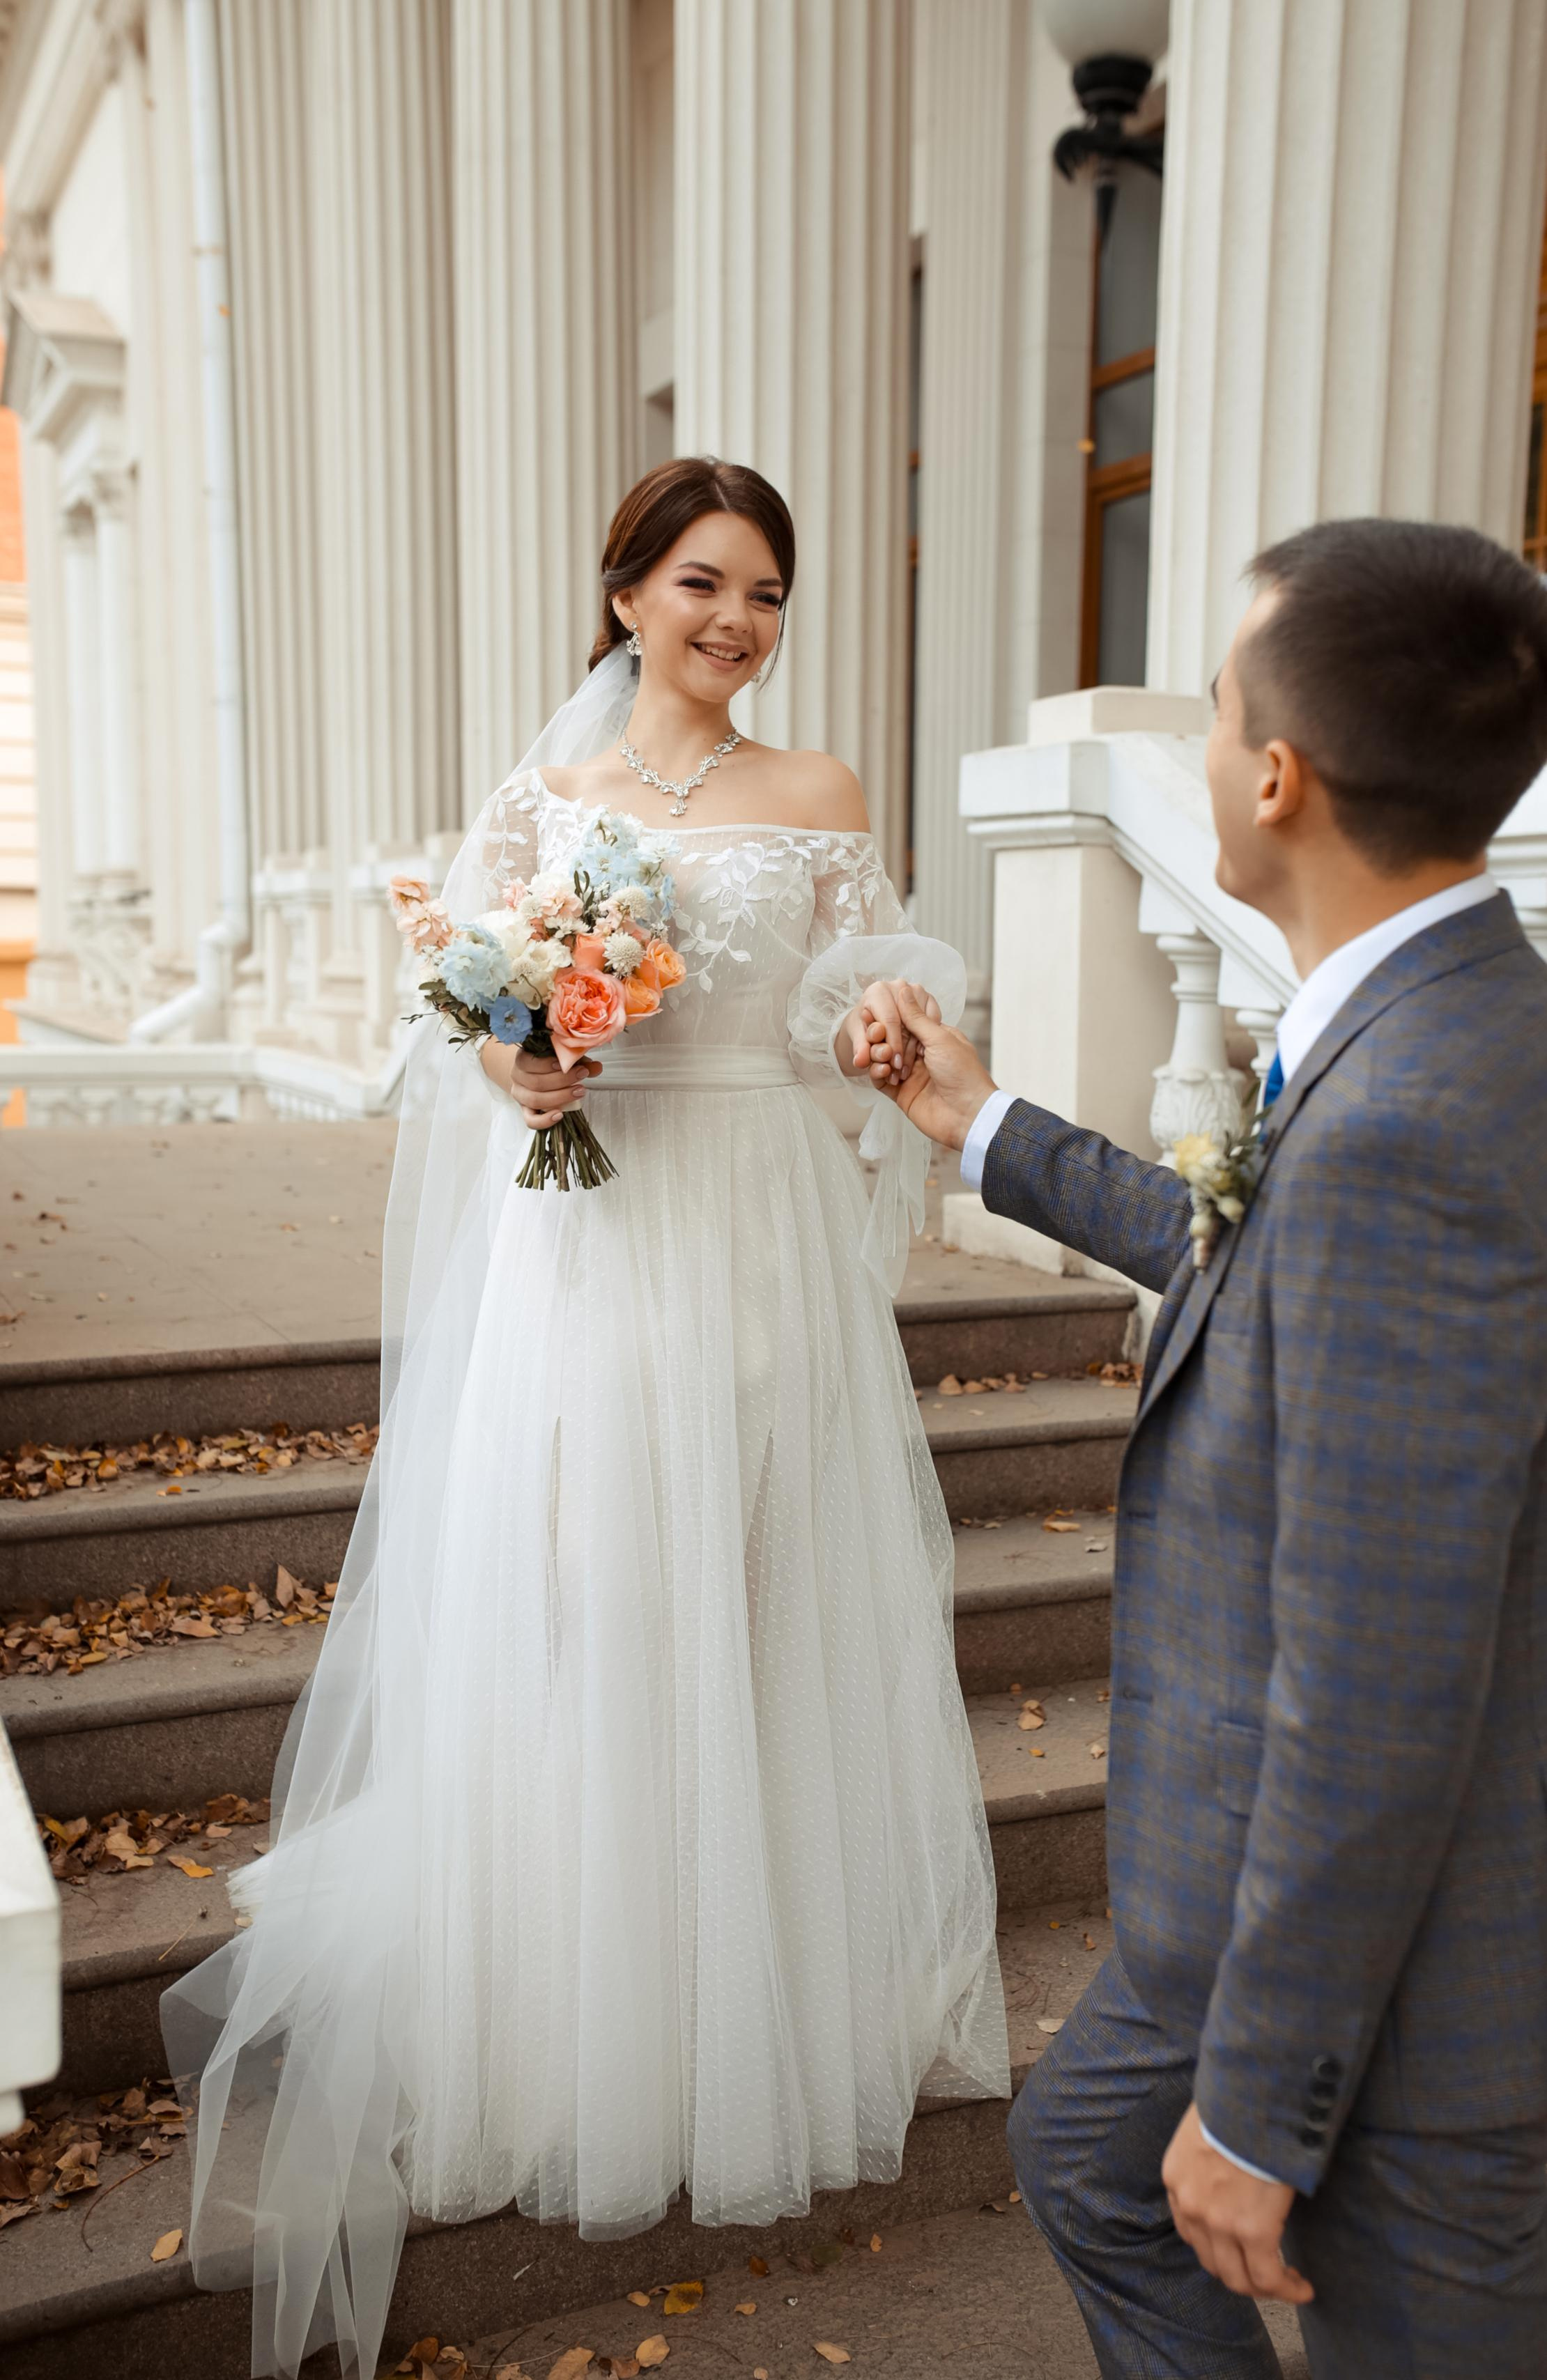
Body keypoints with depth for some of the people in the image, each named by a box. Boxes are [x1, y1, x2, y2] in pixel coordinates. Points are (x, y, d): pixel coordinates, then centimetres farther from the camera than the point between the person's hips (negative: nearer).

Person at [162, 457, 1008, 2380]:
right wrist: (514, 1065, -15)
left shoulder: (818, 797, 7)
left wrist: (879, 1043, -17)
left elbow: (860, 1014, 5)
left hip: (768, 1237, 1)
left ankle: (771, 1992, 29)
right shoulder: (545, 790, 7)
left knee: (762, 1611, 8)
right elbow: (471, 1007, 7)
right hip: (582, 1236, 0)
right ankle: (569, 2016, 22)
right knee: (565, 1619, 3)